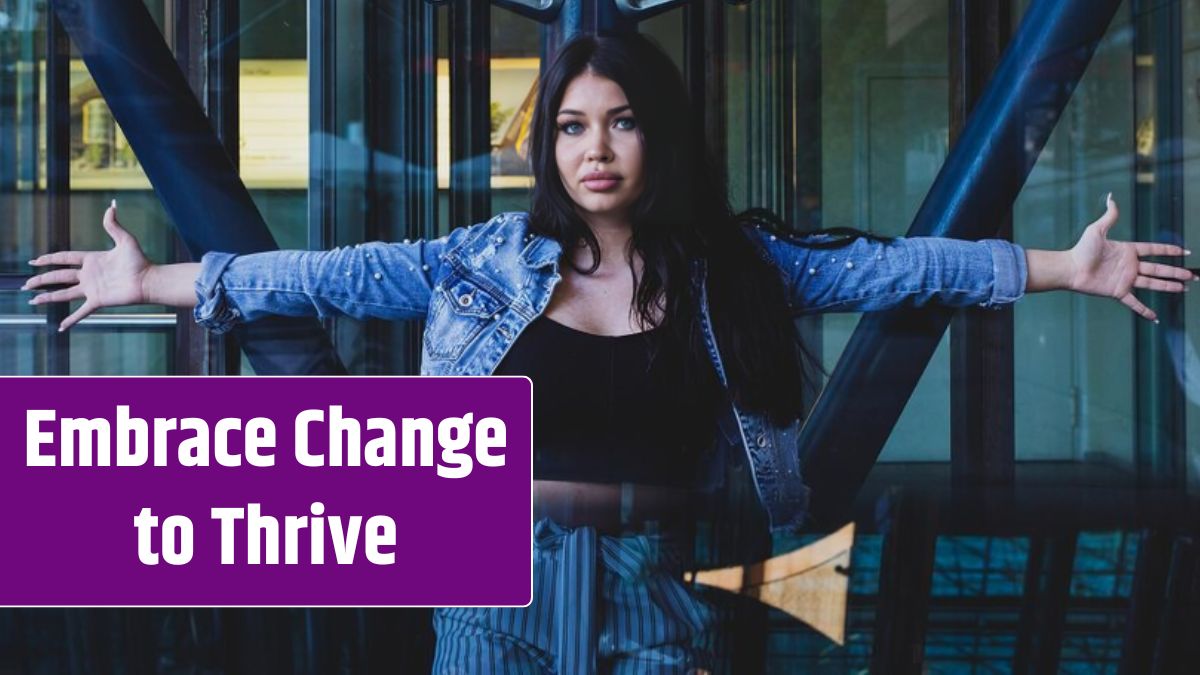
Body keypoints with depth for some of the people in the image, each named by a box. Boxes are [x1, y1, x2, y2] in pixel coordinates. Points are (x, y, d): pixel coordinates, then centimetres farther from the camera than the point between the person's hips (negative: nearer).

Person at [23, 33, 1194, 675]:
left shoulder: (726, 264, 2)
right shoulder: (488, 258, 0)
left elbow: (888, 265, 2)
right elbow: (337, 274, 2)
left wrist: (1063, 266, 1)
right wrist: (154, 281, 3)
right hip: (504, 580, 0)